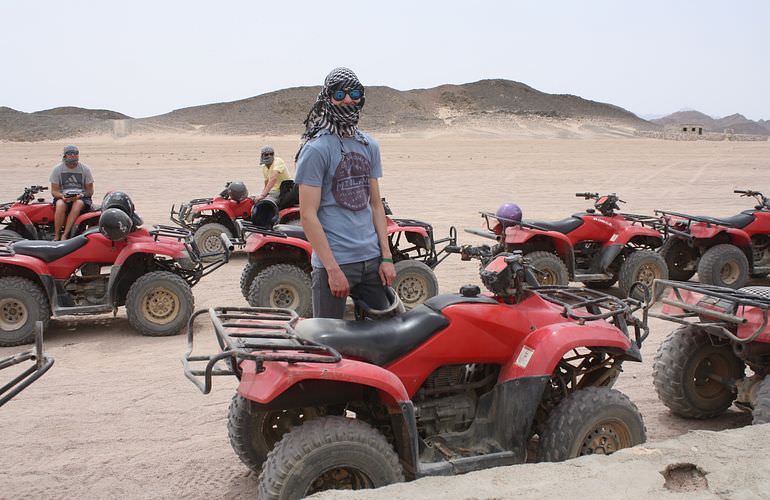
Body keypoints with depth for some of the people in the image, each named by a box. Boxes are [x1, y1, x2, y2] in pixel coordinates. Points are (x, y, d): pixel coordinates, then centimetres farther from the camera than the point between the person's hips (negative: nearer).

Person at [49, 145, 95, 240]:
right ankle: (56, 236, -27)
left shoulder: (85, 169, 2)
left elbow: (90, 191, 4)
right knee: (60, 205, -34)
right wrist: (62, 196, -20)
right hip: (62, 197, 1)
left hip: (81, 197, 0)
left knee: (78, 204, -36)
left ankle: (64, 235, -37)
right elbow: (54, 191, 3)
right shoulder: (57, 169, 2)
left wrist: (80, 195, -18)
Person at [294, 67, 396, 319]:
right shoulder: (316, 149, -8)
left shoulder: (369, 145, 13)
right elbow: (308, 214, -12)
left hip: (372, 259, 6)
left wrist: (386, 257, 7)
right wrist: (333, 269, -16)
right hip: (333, 262, -6)